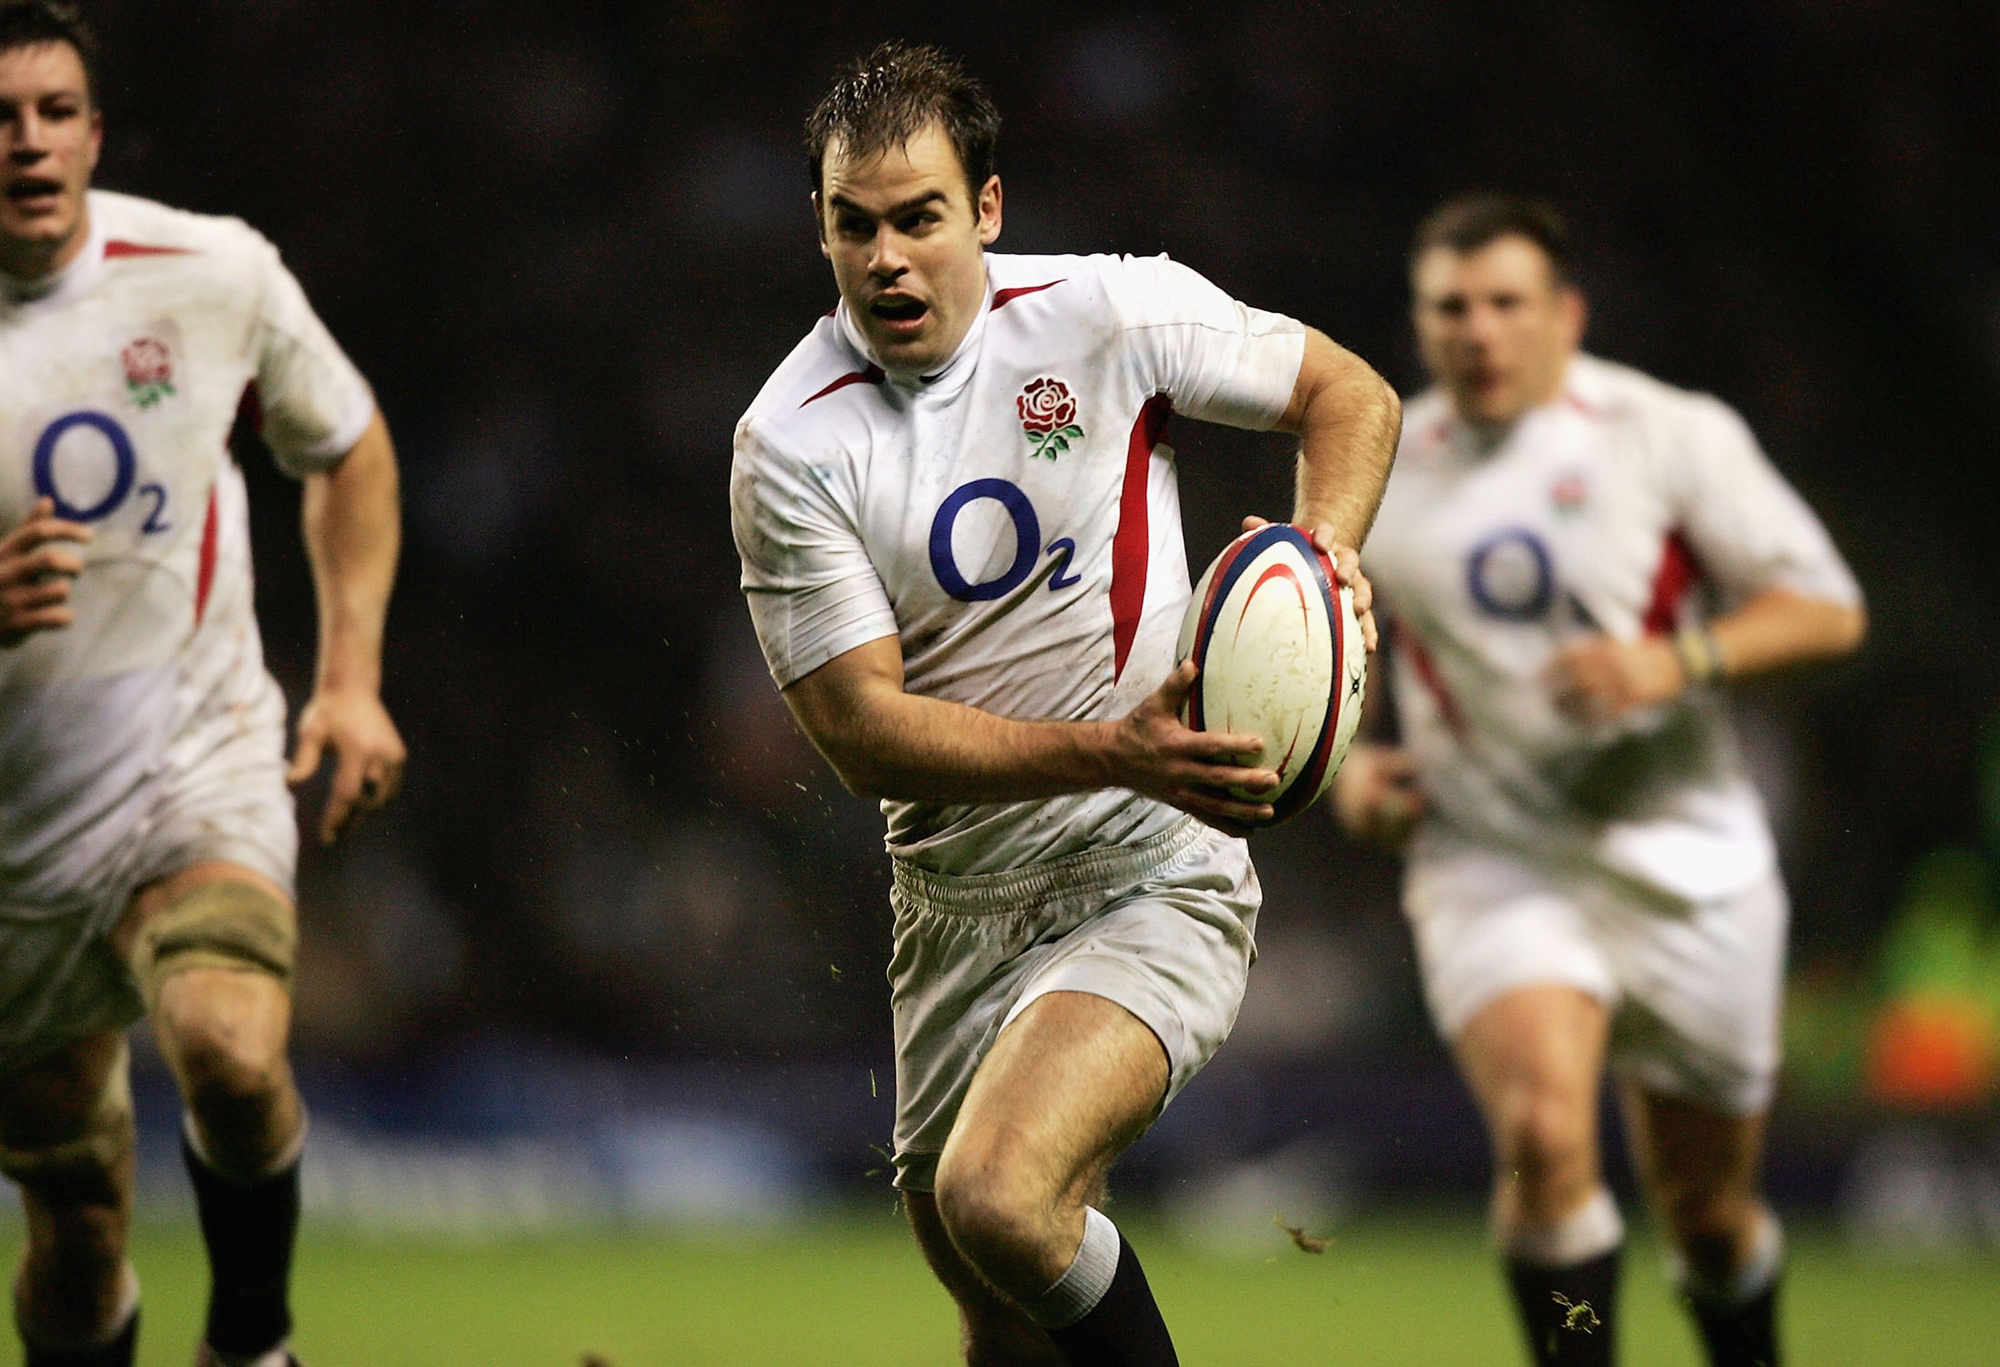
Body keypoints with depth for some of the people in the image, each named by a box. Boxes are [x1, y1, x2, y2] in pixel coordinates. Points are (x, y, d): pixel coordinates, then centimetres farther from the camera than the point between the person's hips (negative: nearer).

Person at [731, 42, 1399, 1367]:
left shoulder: (1111, 313, -7)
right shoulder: (788, 445, -8)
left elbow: (1351, 393, 7)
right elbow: (867, 729, -12)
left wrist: (1325, 555, -13)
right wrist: (1115, 749, -25)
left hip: (1155, 878, -3)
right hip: (958, 905, 3)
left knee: (997, 1196, -27)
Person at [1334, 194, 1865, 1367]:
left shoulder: (1671, 435, -4)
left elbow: (1826, 609, -5)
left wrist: (1676, 663, -21)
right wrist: (1347, 765, 1)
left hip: (1685, 862, 0)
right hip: (1493, 864, 0)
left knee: (1709, 1203, 9)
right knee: (1541, 1131, -27)